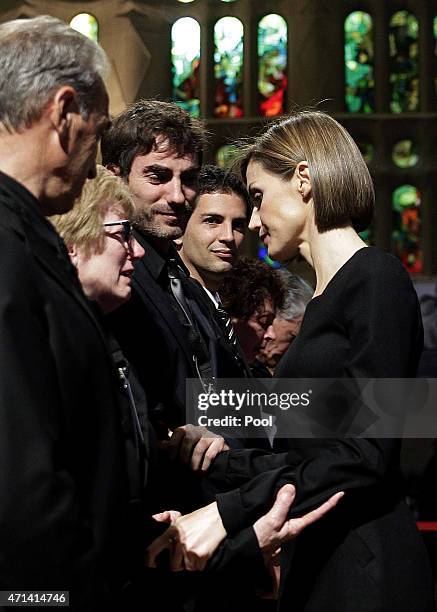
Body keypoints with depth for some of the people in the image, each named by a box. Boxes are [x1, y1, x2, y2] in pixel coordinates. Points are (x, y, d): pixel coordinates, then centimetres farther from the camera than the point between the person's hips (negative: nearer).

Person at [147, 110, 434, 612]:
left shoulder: (376, 280, -10)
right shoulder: (323, 299, 15)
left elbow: (367, 453, -17)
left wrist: (228, 512, -18)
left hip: (364, 569, -8)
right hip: (314, 561, 8)